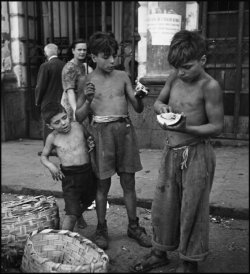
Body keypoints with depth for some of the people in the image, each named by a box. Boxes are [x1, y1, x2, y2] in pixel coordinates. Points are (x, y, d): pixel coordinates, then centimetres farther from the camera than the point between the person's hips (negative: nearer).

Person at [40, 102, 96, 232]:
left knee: (87, 201, 27)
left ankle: (79, 215, 60)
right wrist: (50, 166, -12)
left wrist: (90, 143, -5)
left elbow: (89, 137, 19)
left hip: (88, 172, 4)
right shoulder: (52, 138, -5)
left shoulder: (78, 126, -2)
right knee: (71, 214, -13)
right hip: (69, 177, -3)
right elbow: (43, 156, 9)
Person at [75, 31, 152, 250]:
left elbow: (139, 109, 8)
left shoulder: (123, 76, 7)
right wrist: (88, 100, -18)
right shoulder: (87, 80, 1)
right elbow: (79, 117, 0)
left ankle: (133, 226, 26)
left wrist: (139, 97, -13)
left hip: (125, 129, 3)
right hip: (101, 131, -2)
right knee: (103, 184, 6)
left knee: (129, 182, 10)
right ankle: (101, 229, 23)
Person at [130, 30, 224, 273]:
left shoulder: (209, 86, -15)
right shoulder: (174, 76, 2)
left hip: (196, 154, -6)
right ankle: (160, 252, 35)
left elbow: (216, 127, -13)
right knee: (162, 204, 14)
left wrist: (186, 128, -28)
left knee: (192, 209, 6)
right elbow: (157, 102, 14)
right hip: (170, 150, 6)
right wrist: (162, 107, -9)